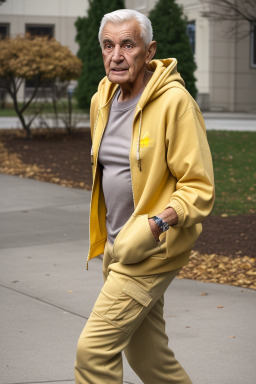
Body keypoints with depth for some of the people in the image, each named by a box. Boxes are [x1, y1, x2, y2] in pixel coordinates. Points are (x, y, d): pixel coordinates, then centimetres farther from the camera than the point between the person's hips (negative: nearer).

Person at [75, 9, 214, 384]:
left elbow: (199, 188, -16)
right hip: (117, 245, 8)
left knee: (93, 348, -13)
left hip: (154, 250, -8)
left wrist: (160, 222, -31)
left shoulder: (175, 102, -17)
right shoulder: (102, 100, 7)